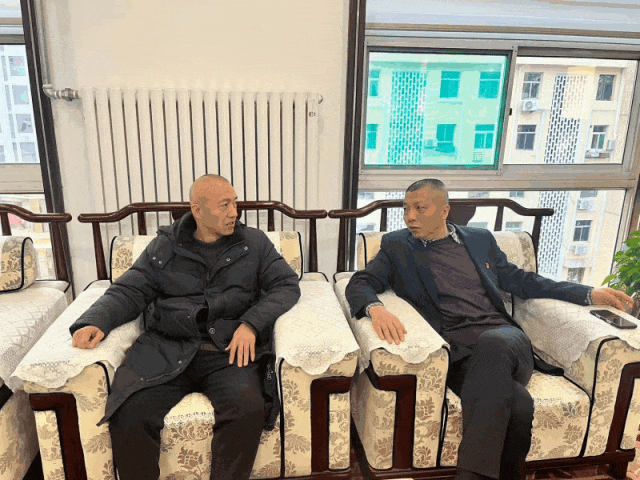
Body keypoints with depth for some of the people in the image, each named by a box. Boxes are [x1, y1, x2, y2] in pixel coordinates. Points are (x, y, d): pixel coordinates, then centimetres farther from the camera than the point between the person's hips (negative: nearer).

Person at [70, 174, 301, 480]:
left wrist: (251, 323, -10)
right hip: (167, 351, 1)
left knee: (248, 408, -29)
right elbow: (128, 292, 12)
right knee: (128, 414, -23)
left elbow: (288, 285, 6)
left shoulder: (254, 243, 12)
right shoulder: (164, 247, 15)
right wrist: (95, 322, -9)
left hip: (230, 351, -1)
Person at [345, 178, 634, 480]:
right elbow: (360, 283, 3)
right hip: (456, 348, -2)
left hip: (503, 336, 3)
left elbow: (520, 281, 24)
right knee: (517, 404, -34)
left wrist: (590, 294, 14)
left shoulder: (480, 239, 20)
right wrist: (375, 308, -22)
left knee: (492, 343, -36)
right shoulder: (397, 246, 13)